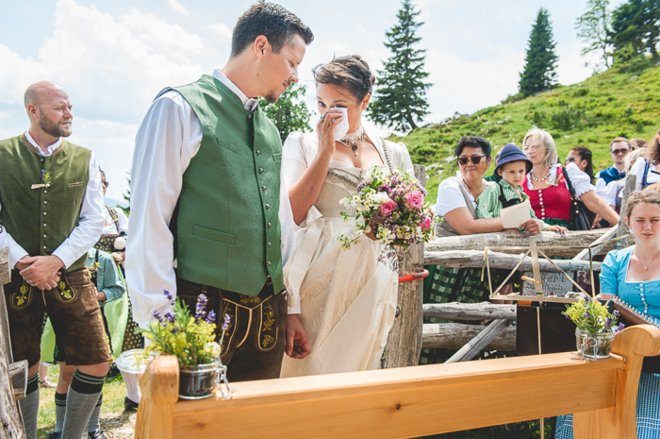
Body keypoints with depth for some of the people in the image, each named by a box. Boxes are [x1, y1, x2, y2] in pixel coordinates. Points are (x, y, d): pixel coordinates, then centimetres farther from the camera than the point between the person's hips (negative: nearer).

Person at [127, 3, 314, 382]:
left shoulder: (270, 130, 15)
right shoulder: (181, 108, -5)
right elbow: (149, 223, -10)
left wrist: (289, 307, 17)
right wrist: (160, 322, -13)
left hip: (268, 317, 7)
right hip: (202, 311, -6)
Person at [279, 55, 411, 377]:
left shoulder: (395, 154, 12)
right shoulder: (302, 143, 6)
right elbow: (293, 213, -7)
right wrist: (326, 150, -7)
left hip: (371, 281, 2)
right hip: (317, 277, -2)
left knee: (353, 369, 7)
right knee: (306, 368, -1)